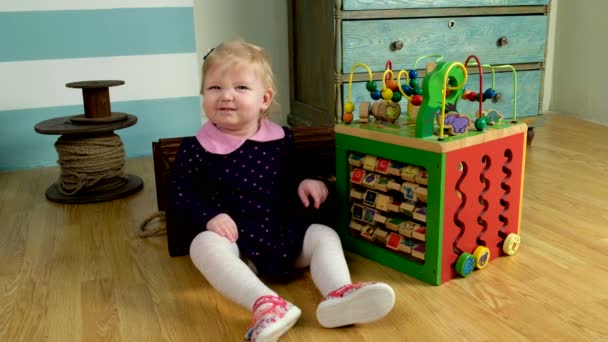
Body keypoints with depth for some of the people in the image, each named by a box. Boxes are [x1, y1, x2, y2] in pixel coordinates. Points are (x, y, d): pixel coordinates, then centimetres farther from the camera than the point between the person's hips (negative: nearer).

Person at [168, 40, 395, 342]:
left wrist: (303, 184, -3)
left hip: (282, 233, 4)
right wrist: (208, 217, -23)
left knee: (324, 235, -13)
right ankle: (264, 304, -53)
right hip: (233, 242, -3)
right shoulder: (195, 149, -4)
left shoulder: (280, 139, 6)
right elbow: (180, 201, -4)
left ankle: (338, 295, -39)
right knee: (204, 244, -33)